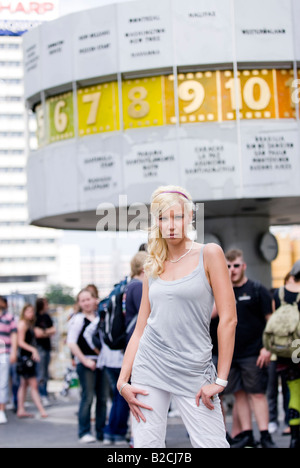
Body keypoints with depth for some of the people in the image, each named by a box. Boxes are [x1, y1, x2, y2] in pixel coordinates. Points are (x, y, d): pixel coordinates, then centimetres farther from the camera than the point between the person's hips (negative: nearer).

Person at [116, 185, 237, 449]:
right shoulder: (152, 268, 11)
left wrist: (220, 380, -10)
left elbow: (228, 319, -7)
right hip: (150, 366, 4)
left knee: (213, 444, -8)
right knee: (146, 445, 0)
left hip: (194, 371, -3)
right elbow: (140, 329, 11)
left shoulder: (209, 254, -3)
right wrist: (123, 380, 1)